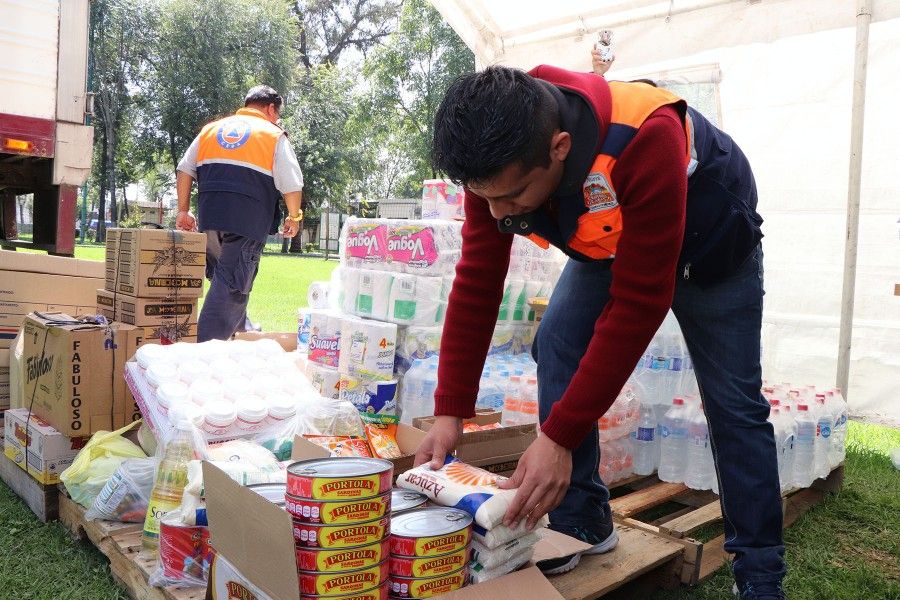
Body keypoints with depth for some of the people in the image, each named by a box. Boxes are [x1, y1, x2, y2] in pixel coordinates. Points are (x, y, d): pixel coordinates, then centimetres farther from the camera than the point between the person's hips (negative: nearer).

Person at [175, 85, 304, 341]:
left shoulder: (210, 129, 19)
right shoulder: (275, 136, 4)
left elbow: (184, 170, 15)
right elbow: (292, 185, -5)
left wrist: (183, 210, 20)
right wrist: (294, 218, 10)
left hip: (210, 218, 5)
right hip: (248, 223, -5)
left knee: (222, 276, 21)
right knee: (232, 286, -4)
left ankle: (240, 332, 32)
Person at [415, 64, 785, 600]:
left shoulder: (645, 141, -44)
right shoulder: (495, 157, -26)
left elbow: (637, 305, -41)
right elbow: (477, 281, -21)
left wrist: (559, 436, -40)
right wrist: (449, 413, -23)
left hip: (708, 243, -4)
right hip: (609, 240, 5)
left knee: (733, 403, -3)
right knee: (558, 345, -14)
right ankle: (581, 523, 1)